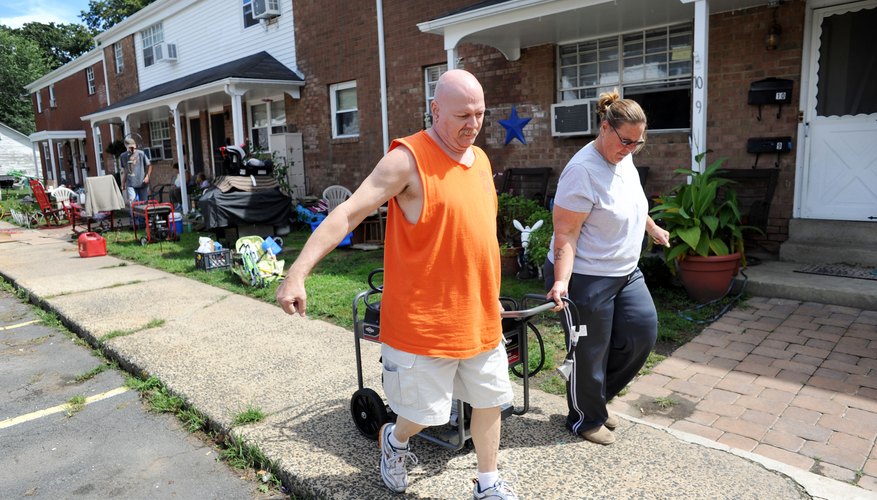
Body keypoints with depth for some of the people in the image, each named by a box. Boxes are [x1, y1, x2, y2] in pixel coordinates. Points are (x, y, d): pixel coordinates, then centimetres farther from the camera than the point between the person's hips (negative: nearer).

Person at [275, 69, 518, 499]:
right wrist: (297, 273, -30)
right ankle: (395, 440, 43)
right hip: (423, 320, -7)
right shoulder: (407, 159, -14)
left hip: (480, 318, 7)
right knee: (424, 412, 8)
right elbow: (348, 213, -21)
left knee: (489, 401, 16)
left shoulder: (480, 158, 9)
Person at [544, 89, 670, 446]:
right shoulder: (583, 170, -23)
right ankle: (586, 419, 29)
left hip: (625, 271, 9)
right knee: (590, 352, 5)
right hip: (586, 279, -9)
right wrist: (561, 281, -32)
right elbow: (565, 232, -25)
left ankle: (596, 396, 31)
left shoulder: (624, 159, 5)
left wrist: (652, 228, 36)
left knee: (643, 330, 11)